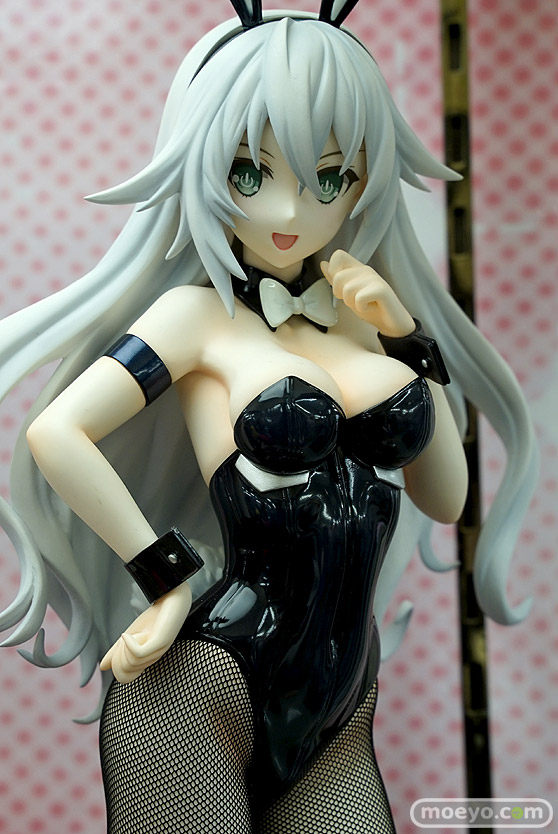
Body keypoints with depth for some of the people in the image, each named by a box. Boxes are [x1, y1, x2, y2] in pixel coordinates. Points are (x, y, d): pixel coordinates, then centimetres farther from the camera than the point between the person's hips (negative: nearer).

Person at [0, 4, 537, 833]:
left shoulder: (361, 313, 7)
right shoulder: (200, 310, -6)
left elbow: (444, 498, 8)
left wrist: (409, 339, -1)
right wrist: (169, 578, -12)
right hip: (204, 691, -4)